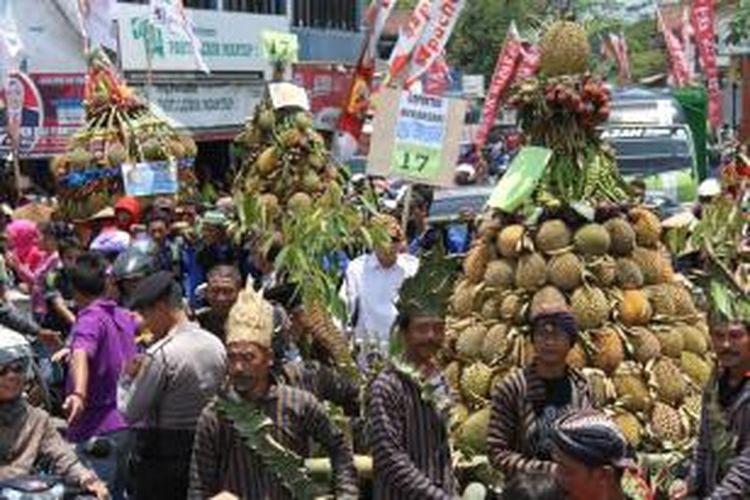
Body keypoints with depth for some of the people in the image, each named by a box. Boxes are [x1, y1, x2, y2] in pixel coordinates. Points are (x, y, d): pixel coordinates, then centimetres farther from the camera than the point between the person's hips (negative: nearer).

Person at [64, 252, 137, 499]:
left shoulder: (90, 319, -13)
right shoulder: (123, 317, 12)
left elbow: (81, 356, -33)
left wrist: (78, 394, -49)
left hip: (97, 430, -8)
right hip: (125, 425, 8)